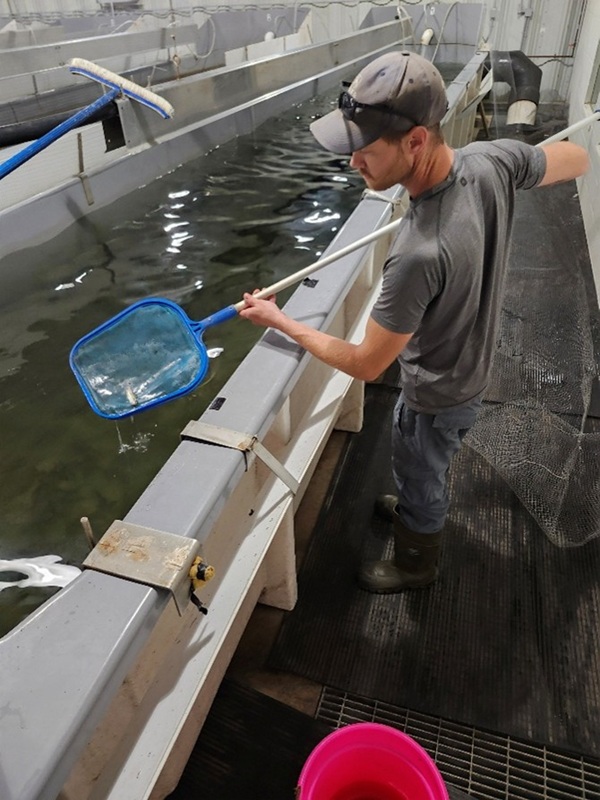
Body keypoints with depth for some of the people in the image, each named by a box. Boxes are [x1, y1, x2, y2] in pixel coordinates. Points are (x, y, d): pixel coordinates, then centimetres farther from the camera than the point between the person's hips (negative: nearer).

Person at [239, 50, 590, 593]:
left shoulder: (420, 254, -42)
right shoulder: (494, 159, -20)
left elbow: (365, 365, -30)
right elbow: (576, 160, 2)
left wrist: (279, 321, -18)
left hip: (438, 396, -7)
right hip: (473, 364, 8)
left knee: (419, 479, 21)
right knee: (422, 466, 34)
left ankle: (416, 564, 51)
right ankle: (418, 504, 65)